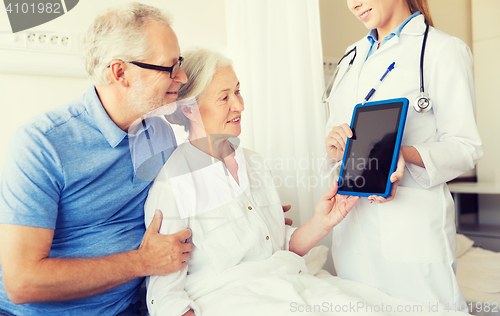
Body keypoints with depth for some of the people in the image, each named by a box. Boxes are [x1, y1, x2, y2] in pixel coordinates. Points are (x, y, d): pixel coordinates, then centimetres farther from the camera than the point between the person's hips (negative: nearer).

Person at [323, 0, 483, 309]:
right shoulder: (353, 56, 15)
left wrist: (405, 155, -26)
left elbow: (465, 146, -7)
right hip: (353, 221, 6)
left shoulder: (444, 48, -3)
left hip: (413, 223, -5)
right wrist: (333, 141, -8)